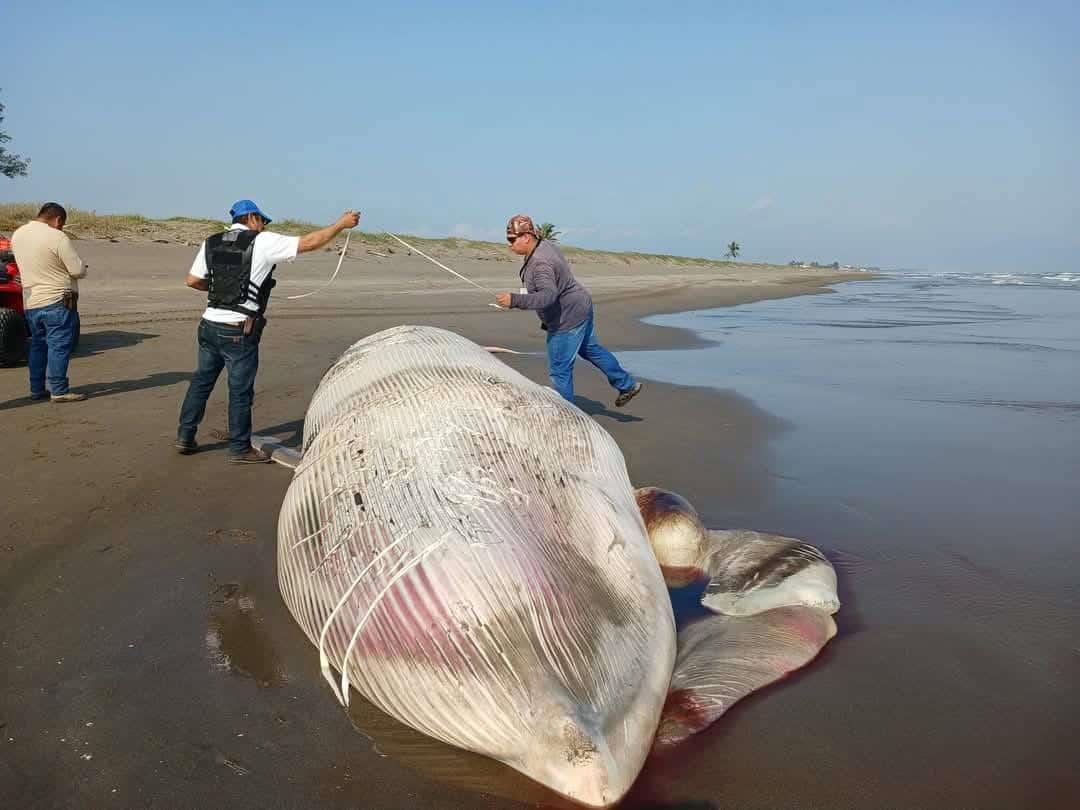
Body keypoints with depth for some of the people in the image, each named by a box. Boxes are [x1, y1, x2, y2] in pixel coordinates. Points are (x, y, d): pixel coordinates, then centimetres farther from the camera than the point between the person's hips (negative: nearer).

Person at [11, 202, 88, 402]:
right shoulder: (56, 237, -15)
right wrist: (82, 268, 6)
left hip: (31, 302, 7)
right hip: (57, 301, -7)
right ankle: (59, 391, -2)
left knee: (38, 345, 16)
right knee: (59, 346, -3)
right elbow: (78, 271, -15)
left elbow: (27, 264, 18)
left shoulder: (17, 235, 8)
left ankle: (37, 389, 20)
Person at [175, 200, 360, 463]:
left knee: (202, 380, 19)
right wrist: (342, 224, 2)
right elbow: (310, 242, -7)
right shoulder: (262, 242, -7)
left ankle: (185, 436, 27)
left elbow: (193, 281, 11)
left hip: (210, 324, 6)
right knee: (240, 390, 5)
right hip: (239, 332, -6)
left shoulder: (211, 243, 9)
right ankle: (239, 449, 16)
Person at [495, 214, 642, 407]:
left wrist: (515, 300, -49)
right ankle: (627, 385, 41)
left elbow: (548, 296, -44)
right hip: (580, 308, 11)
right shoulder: (543, 245, 2)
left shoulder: (540, 264, -31)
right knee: (591, 349, 28)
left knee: (559, 369, 0)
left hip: (568, 318, -11)